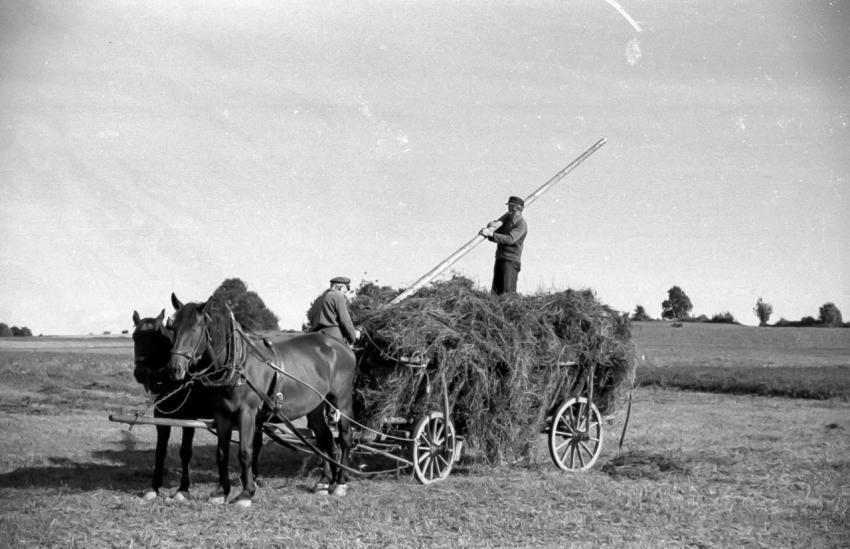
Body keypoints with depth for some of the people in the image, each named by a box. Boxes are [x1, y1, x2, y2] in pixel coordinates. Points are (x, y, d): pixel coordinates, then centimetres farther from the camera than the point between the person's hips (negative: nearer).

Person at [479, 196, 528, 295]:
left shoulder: (521, 224, -11)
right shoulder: (508, 216, 15)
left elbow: (510, 239, -25)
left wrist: (491, 234, -31)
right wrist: (491, 226, -15)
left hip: (511, 261, -8)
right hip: (500, 258, 8)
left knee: (507, 292, -16)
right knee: (496, 291, 5)